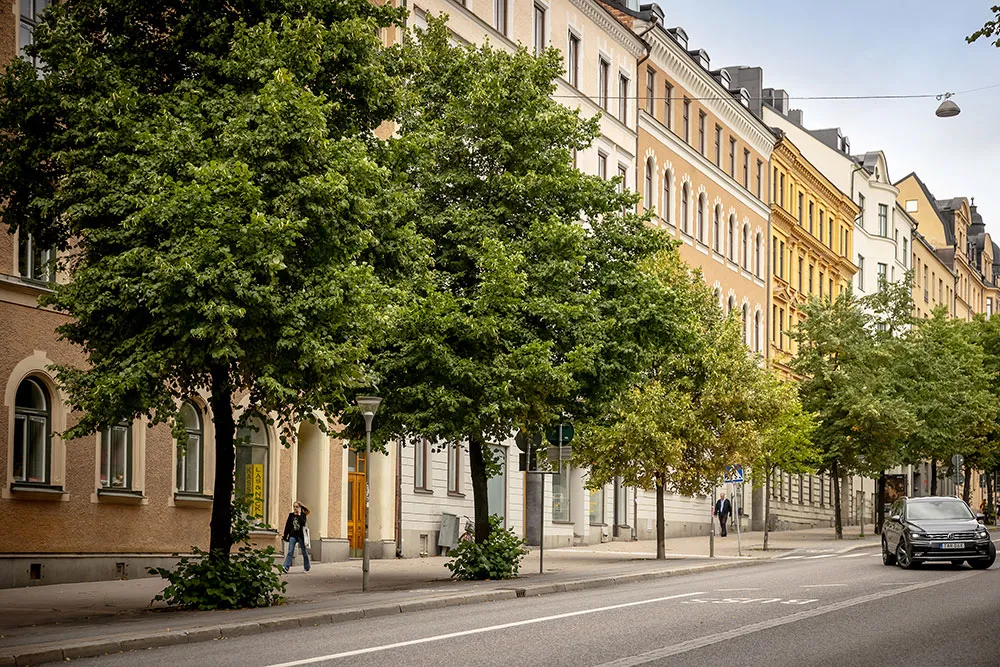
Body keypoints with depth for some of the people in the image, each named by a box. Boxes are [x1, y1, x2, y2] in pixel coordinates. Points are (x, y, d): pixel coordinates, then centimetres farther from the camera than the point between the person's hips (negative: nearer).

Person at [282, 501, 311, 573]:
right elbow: (287, 526, 11)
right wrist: (284, 535, 11)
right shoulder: (291, 515, 8)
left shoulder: (303, 515, 1)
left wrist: (299, 514, -11)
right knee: (290, 552, -11)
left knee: (304, 552, 9)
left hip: (301, 536, -2)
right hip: (293, 535, 2)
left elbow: (302, 522, -14)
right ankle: (286, 567, -21)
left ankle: (307, 567, 24)